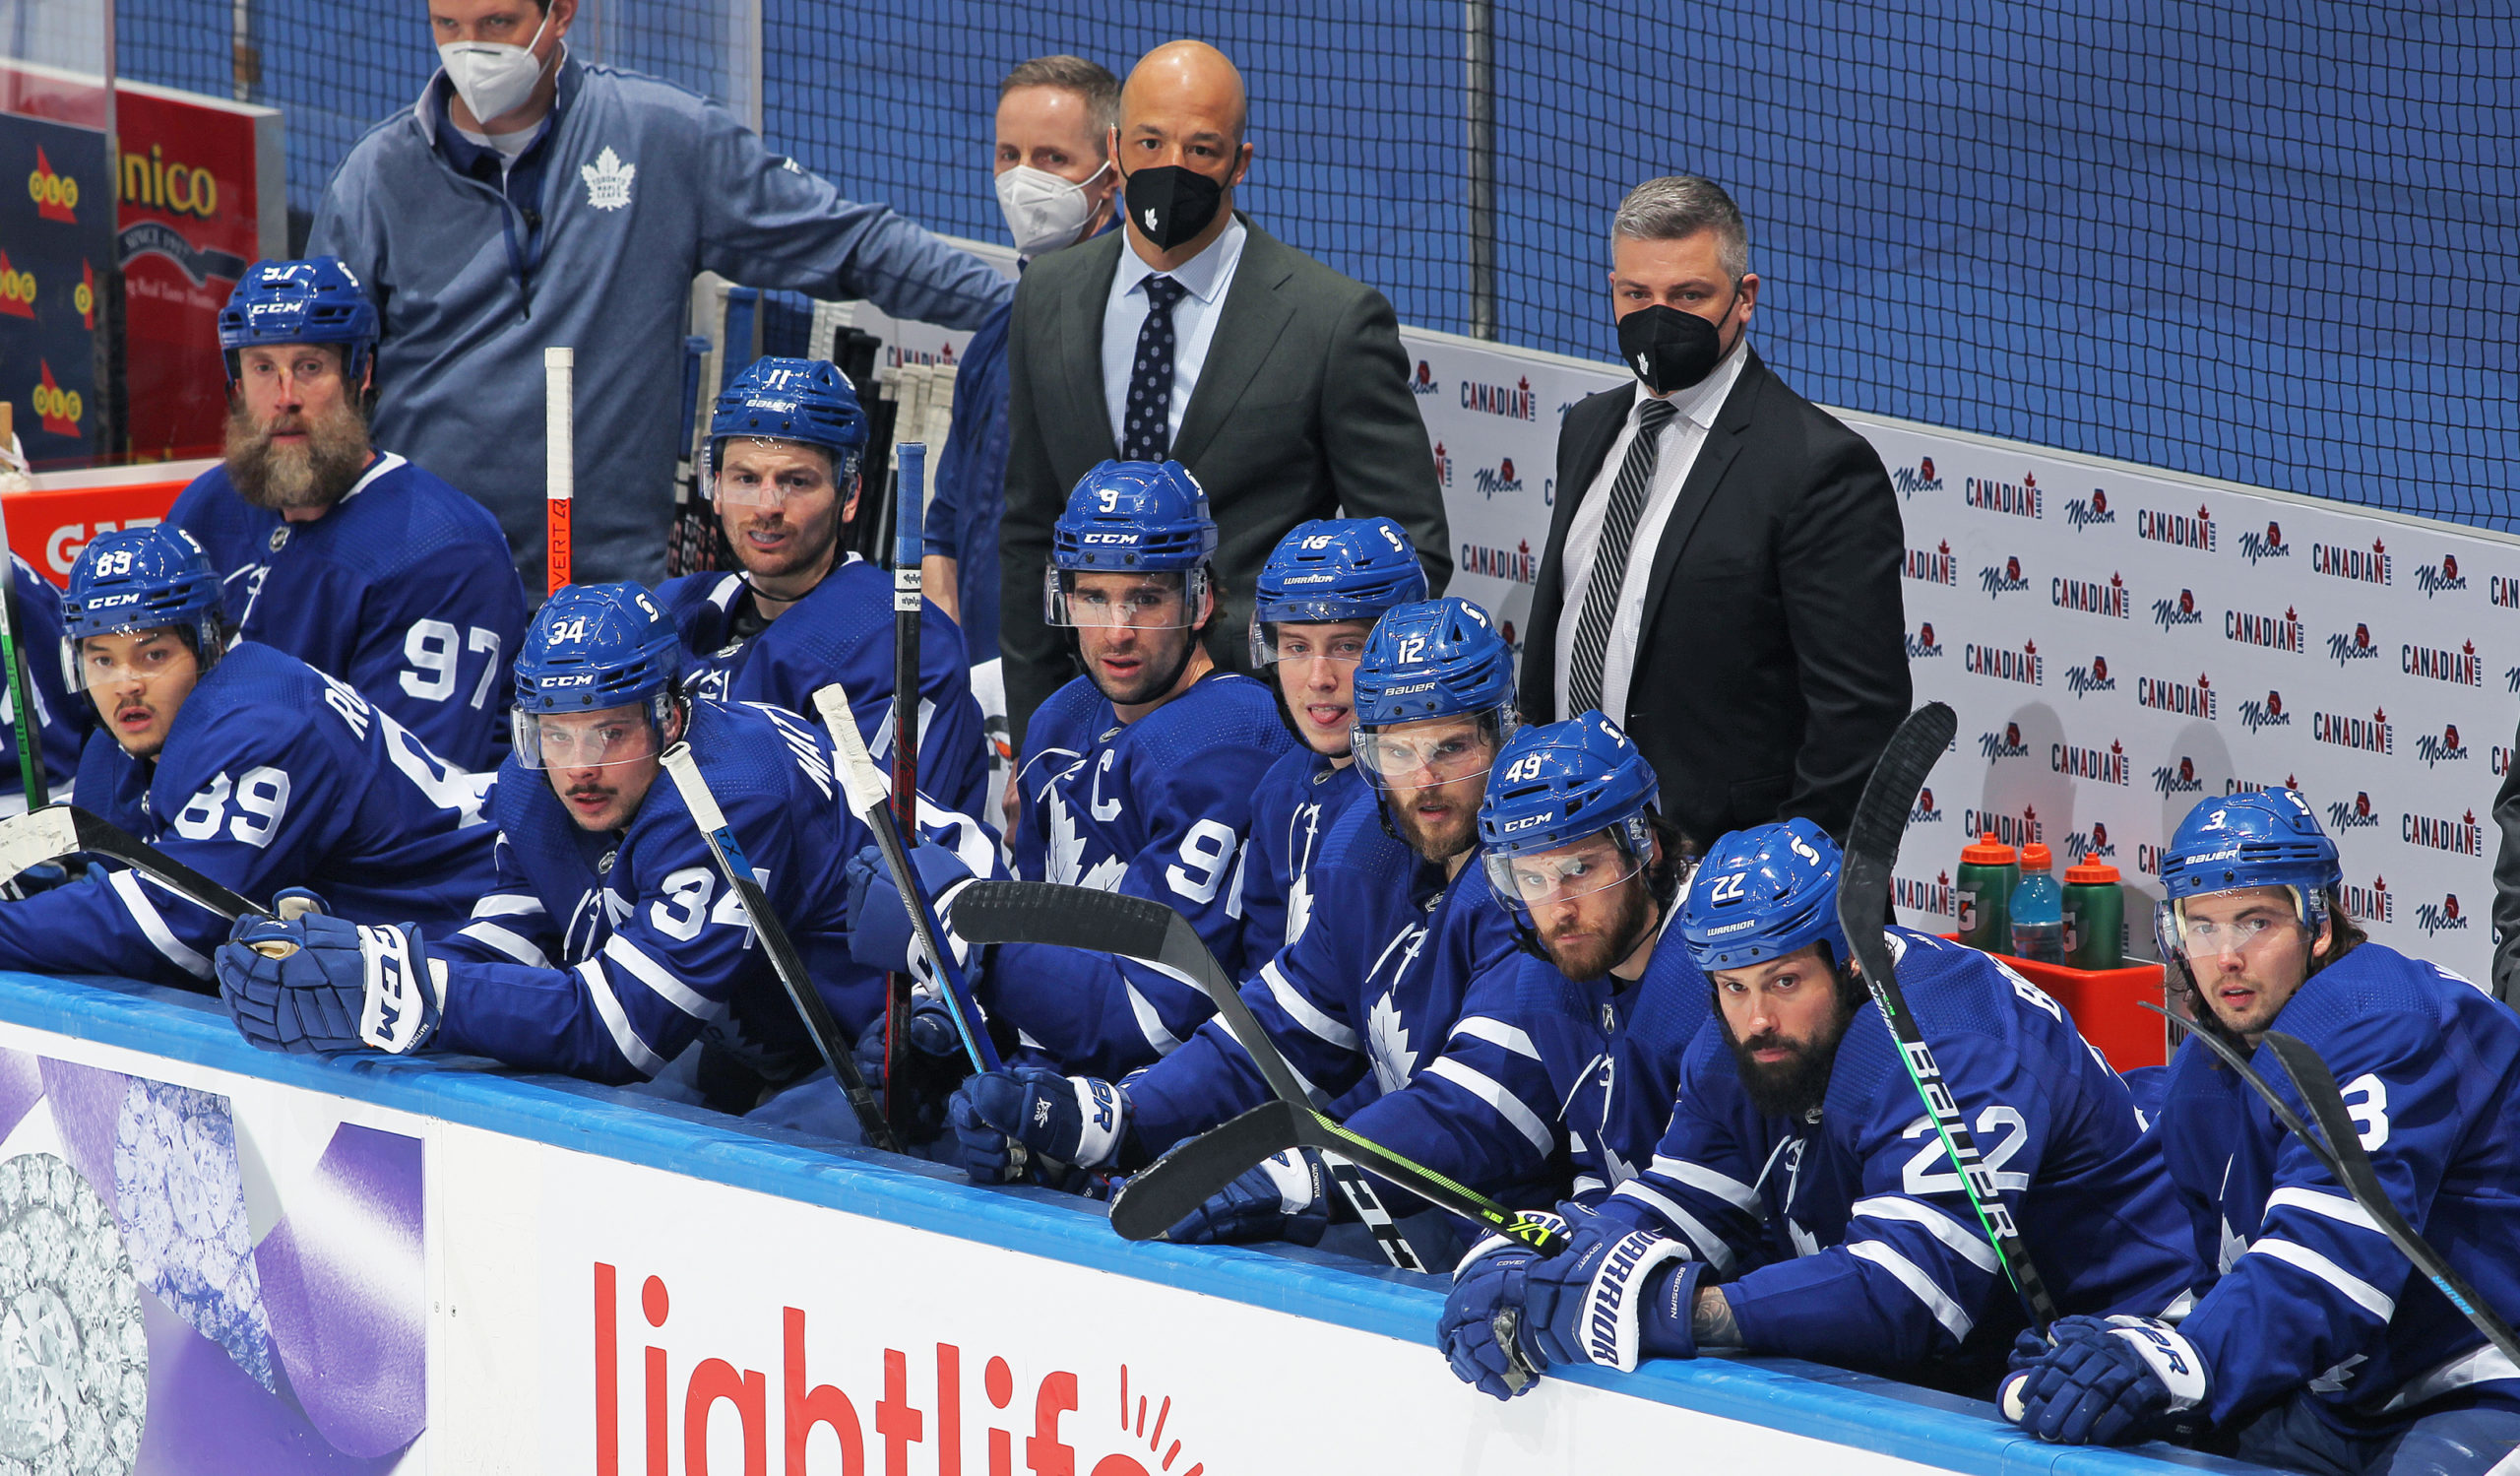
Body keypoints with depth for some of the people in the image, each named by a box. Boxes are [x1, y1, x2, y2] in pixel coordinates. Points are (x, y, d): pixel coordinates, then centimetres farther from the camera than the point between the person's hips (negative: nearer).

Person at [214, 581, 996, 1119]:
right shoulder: (535, 787, -4)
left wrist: (404, 986, -41)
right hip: (763, 1055, 8)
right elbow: (502, 952, -6)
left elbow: (621, 1025, -35)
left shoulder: (734, 796, -31)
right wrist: (350, 962, -26)